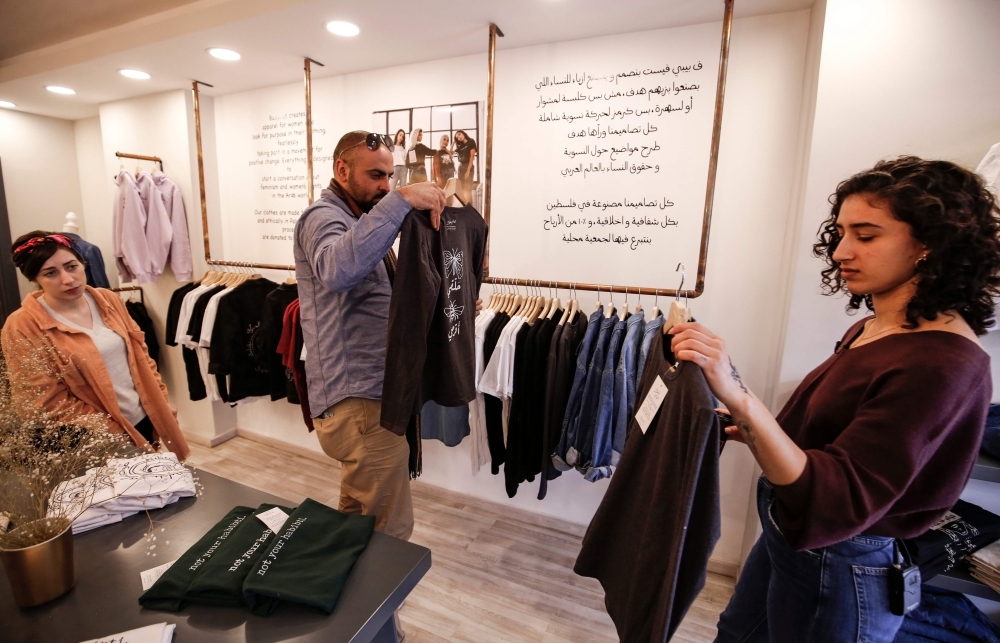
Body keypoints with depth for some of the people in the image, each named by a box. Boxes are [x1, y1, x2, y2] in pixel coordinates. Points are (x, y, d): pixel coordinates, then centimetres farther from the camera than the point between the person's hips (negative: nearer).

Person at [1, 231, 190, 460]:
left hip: (144, 418, 5)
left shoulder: (108, 300, 0)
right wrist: (110, 436, -15)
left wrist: (162, 401, 5)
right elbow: (49, 403, -14)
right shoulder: (22, 327, -14)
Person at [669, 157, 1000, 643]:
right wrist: (751, 431, 4)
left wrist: (740, 399, -47)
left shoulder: (941, 364, -27)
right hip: (788, 536, 7)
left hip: (840, 569, -7)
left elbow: (836, 502, -35)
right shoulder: (872, 329, -2)